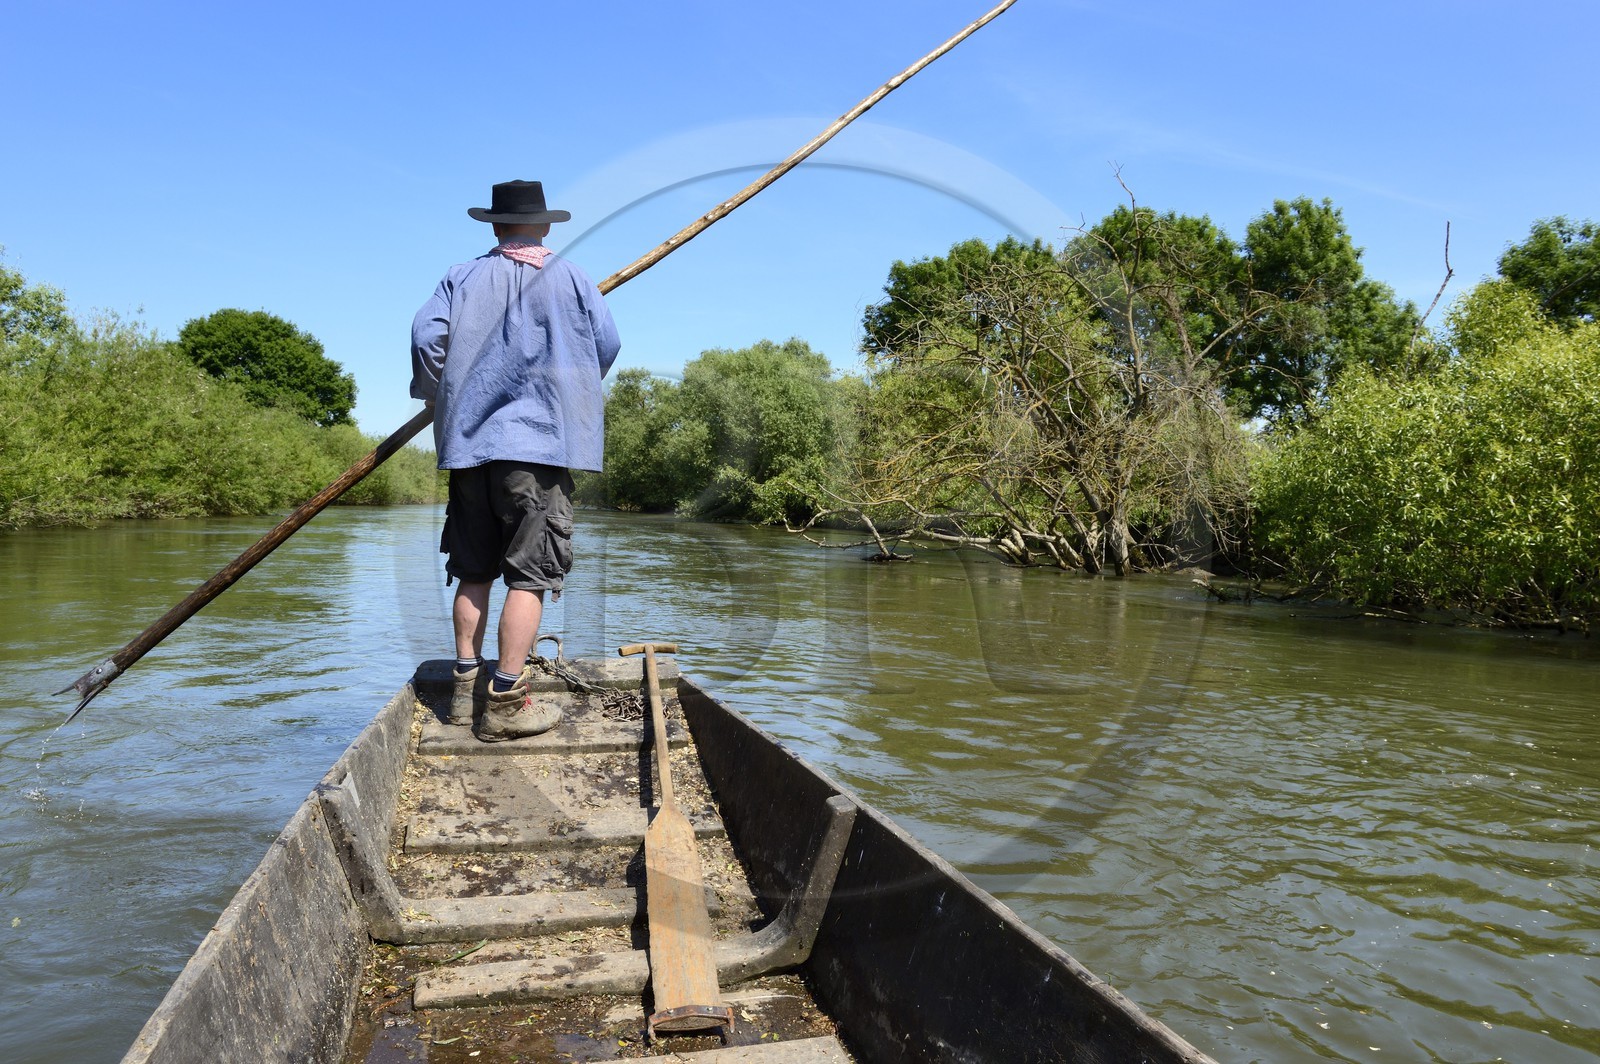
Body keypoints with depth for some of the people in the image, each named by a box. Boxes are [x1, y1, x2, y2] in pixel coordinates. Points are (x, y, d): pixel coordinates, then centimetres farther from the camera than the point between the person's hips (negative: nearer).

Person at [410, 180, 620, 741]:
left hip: (468, 442, 4)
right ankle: (506, 701, -8)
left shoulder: (461, 278, 11)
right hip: (541, 443, -3)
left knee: (473, 569, 12)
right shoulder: (569, 278, 6)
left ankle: (466, 687, 16)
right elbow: (607, 344, 4)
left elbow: (426, 333, -1)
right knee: (531, 572, -4)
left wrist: (436, 394, 15)